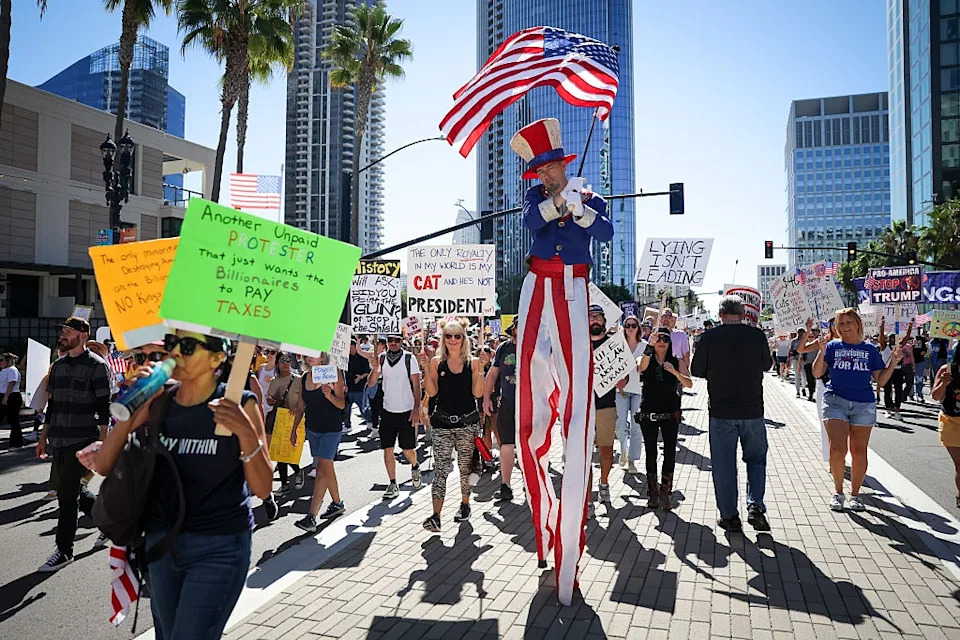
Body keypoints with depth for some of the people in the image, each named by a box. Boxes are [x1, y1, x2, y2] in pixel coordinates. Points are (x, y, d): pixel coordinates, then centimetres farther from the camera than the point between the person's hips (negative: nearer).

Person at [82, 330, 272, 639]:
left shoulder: (239, 405, -12)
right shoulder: (158, 401, 0)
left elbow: (263, 488, -12)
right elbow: (103, 466, -2)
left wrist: (247, 433, -28)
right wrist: (133, 407, -13)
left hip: (219, 547, -5)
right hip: (160, 542, 5)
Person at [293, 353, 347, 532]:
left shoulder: (333, 375, -10)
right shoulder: (304, 378, 6)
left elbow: (342, 404, -10)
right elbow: (301, 407, 13)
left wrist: (329, 395, -29)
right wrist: (294, 430, 12)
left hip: (331, 429, -6)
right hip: (312, 429, 6)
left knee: (322, 470, -9)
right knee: (326, 468, 14)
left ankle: (311, 517, -11)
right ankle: (337, 504, 32)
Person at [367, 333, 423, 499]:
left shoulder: (409, 358, -6)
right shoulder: (381, 358, 2)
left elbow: (416, 385, -6)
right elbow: (371, 383, -1)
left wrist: (416, 409, -12)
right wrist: (375, 368, -20)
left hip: (407, 411, -3)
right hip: (388, 411, 3)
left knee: (408, 449, 4)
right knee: (387, 449, 3)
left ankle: (415, 467, 37)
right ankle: (393, 485, 16)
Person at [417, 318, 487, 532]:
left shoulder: (472, 362, 1)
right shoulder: (436, 362, 4)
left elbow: (478, 393, -5)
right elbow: (432, 392, -2)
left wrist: (481, 368, -14)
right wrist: (426, 368, -10)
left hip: (467, 421, 0)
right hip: (443, 422, 0)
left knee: (466, 466, 11)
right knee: (441, 468, -7)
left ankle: (465, 504, 32)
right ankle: (436, 515, -10)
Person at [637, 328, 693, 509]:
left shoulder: (677, 363, 4)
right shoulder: (647, 360, 1)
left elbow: (689, 384, -8)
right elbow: (641, 367, -24)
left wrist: (675, 372, -26)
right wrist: (649, 347, -40)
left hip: (670, 414, 0)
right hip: (648, 413, 0)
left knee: (670, 453, -5)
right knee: (651, 453, 6)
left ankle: (665, 493, 7)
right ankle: (652, 493, 16)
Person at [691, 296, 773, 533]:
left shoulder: (710, 337, -9)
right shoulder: (757, 335, -5)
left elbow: (697, 370, -1)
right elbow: (767, 364, 10)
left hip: (721, 411, -1)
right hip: (753, 410, 1)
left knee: (723, 463, 8)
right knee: (756, 458, 18)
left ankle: (729, 516, 13)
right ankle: (755, 505, 4)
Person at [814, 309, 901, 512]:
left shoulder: (870, 350, 10)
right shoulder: (833, 347, 5)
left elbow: (881, 381, 9)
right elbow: (817, 373, -4)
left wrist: (893, 363, -4)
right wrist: (822, 352, -16)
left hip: (864, 405, 2)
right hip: (836, 402, -2)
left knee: (859, 452, 5)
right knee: (838, 450, -11)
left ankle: (854, 494, 18)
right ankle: (838, 491, 9)